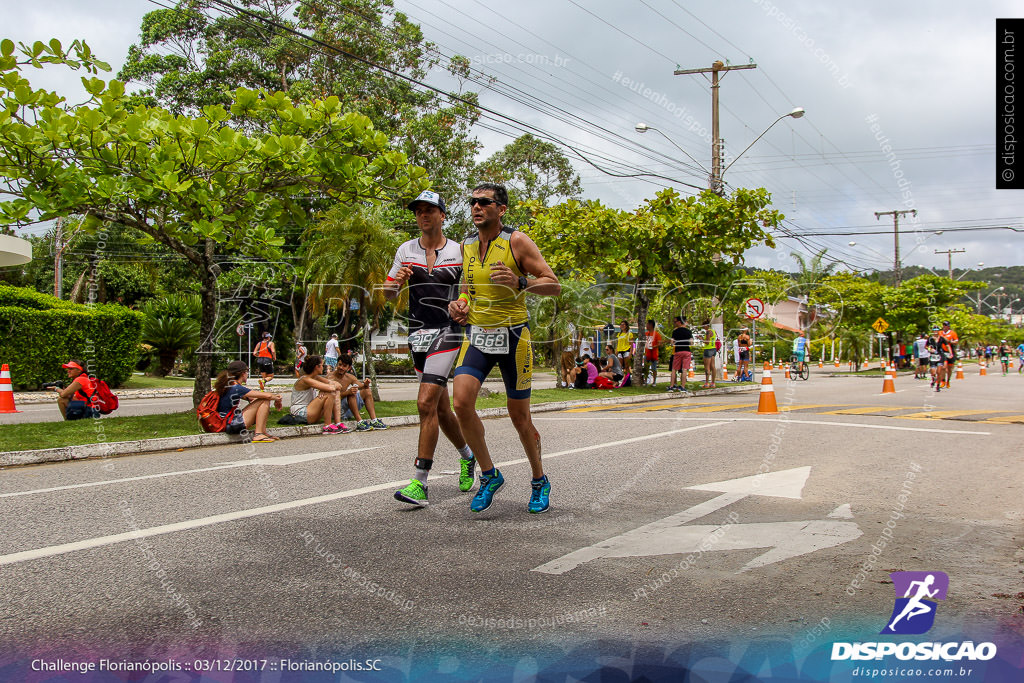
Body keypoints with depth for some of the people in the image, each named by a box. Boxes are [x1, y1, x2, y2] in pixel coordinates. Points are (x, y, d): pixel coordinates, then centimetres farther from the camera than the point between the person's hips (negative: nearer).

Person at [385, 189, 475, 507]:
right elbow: (388, 293, 11)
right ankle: (467, 457, 38)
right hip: (418, 334, 4)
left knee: (426, 403, -16)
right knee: (440, 407, 12)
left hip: (447, 331, -4)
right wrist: (395, 281, -12)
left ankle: (419, 483, -16)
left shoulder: (460, 251, 2)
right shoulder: (406, 250, 10)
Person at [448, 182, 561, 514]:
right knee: (462, 402, -17)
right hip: (476, 336, 4)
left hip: (512, 336, -4)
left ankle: (540, 482, 28)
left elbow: (554, 286, -9)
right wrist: (459, 303, 4)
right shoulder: (466, 246, 8)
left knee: (520, 417, 5)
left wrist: (520, 283, -27)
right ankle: (489, 474, 2)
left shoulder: (517, 242, -8)